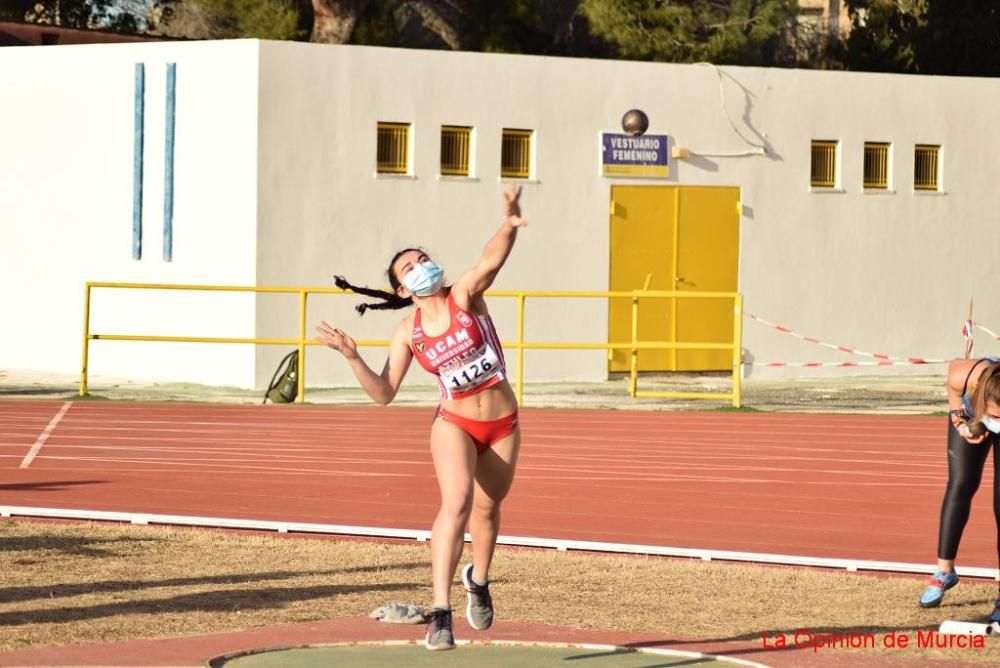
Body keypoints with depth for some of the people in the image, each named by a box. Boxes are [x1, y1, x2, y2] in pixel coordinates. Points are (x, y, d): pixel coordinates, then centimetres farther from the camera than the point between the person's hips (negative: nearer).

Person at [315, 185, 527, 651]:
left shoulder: (465, 295, -10)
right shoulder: (408, 333, -5)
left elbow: (491, 260, -32)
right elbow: (384, 394, -8)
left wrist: (509, 227, -52)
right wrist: (352, 357, -22)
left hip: (502, 426, 1)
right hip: (454, 424, -1)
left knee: (487, 508, 17)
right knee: (456, 502, -24)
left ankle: (478, 580, 50)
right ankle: (440, 615, -27)